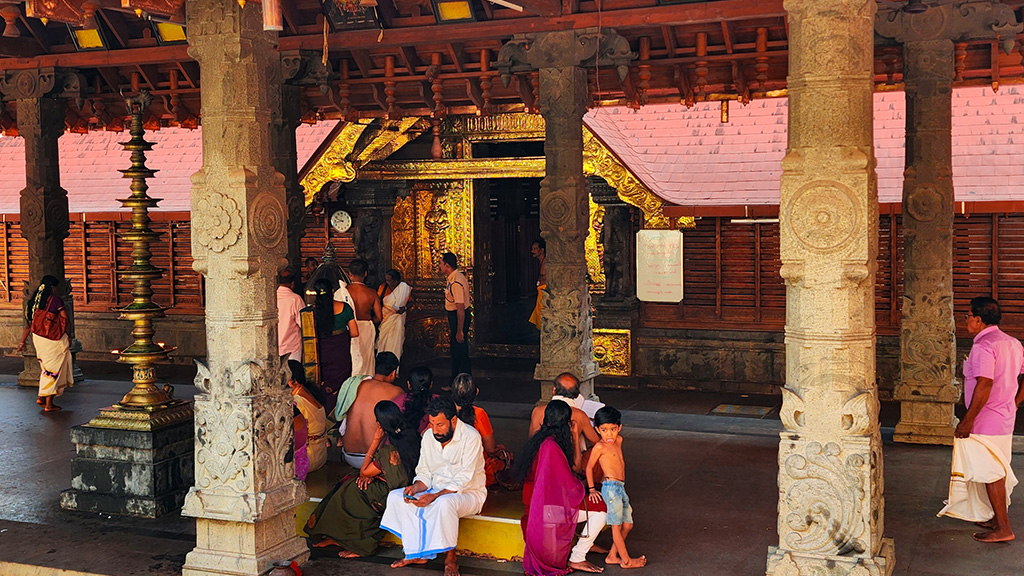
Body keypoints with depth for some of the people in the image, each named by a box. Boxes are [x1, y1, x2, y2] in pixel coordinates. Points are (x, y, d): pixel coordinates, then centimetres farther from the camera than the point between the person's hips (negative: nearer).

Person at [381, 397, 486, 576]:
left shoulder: (470, 437, -19)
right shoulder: (429, 437, 1)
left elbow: (463, 481, -23)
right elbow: (424, 474, 7)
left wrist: (435, 496, -34)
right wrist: (416, 488, -16)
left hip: (468, 493, -6)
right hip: (437, 491, 7)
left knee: (444, 503, -39)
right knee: (395, 497, -13)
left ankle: (450, 558, -20)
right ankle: (417, 553, -11)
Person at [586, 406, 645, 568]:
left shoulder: (618, 440, 10)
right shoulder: (600, 447, -9)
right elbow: (589, 467, -1)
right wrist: (591, 489, 1)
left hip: (620, 488, 8)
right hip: (611, 487, -8)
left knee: (627, 524, 12)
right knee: (616, 526, 0)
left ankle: (612, 556, 20)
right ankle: (626, 560, 7)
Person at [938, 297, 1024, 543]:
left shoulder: (983, 346, -20)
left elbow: (984, 386, -27)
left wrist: (967, 421, -23)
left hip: (986, 421, -9)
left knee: (991, 473, -2)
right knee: (998, 471, 19)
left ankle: (1003, 528, 2)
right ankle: (998, 518, 29)